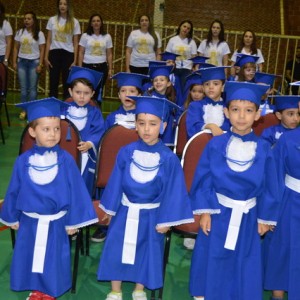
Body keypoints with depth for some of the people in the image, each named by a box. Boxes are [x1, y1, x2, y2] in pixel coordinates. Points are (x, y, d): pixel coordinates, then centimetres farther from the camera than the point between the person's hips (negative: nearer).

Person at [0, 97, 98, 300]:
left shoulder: (65, 160, -13)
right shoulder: (23, 161, -8)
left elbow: (76, 191, -7)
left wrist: (73, 221, -5)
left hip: (56, 222, -2)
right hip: (29, 221, 2)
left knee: (53, 258, 12)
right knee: (30, 256, 16)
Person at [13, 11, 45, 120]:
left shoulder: (39, 34, -2)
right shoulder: (20, 32, 6)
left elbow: (42, 50, -3)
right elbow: (16, 48, 9)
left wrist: (40, 64, -9)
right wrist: (14, 62, 4)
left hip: (34, 62, -3)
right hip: (22, 62, 3)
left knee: (32, 88, 0)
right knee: (23, 87, 5)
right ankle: (23, 110, 12)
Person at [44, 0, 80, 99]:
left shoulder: (74, 22, 3)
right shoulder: (52, 20, 7)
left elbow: (75, 43, 3)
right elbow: (49, 40, 8)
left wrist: (75, 60, -3)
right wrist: (46, 57, 1)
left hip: (68, 54, -1)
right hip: (54, 53, 1)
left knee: (67, 83, 3)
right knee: (53, 83, 3)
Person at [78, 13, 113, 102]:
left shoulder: (107, 36, 6)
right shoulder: (85, 36, 2)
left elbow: (109, 54, 8)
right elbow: (81, 53, 3)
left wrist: (110, 69, 3)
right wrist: (80, 68, -3)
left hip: (102, 67, 1)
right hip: (88, 66, -1)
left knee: (98, 91, 6)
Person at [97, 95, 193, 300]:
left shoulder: (169, 158, -13)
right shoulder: (126, 152, -8)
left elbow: (172, 190, -8)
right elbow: (116, 182, 1)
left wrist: (166, 220, -7)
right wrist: (111, 209, 5)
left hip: (151, 215, -1)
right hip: (125, 212, 2)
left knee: (147, 252, 13)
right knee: (115, 251, 8)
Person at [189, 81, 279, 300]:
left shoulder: (263, 149, -5)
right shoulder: (215, 145, -7)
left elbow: (269, 187, 1)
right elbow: (203, 180, -4)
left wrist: (264, 218, 2)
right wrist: (204, 211, -8)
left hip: (247, 217, 1)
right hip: (218, 212, 0)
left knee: (245, 266, 10)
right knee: (211, 261, 11)